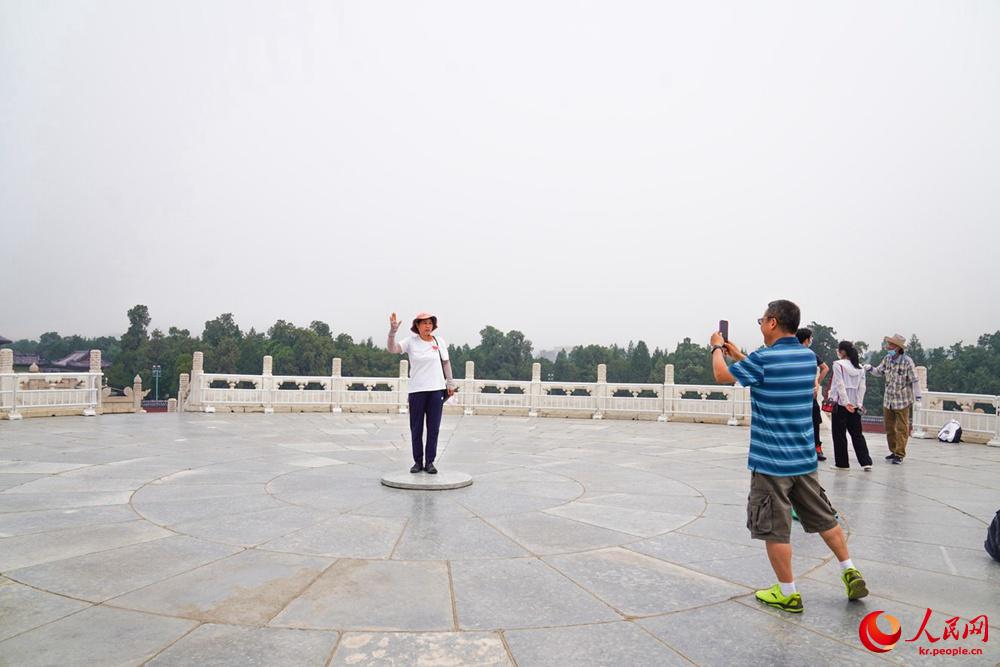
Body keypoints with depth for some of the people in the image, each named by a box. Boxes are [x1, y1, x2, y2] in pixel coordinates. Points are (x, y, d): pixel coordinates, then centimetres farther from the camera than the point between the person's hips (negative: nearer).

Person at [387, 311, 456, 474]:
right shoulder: (410, 341, 0)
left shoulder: (439, 342, 6)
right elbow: (392, 348, -14)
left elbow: (446, 363, 13)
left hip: (437, 389, 2)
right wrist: (392, 330, -27)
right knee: (416, 428, 4)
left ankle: (430, 462, 12)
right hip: (417, 390, -1)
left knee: (433, 428, 3)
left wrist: (450, 383, 11)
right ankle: (418, 462, 15)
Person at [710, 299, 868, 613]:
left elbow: (722, 374, -3)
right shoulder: (808, 356, 4)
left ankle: (788, 594, 15)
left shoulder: (763, 359, -18)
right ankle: (851, 573, 28)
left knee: (775, 529, 6)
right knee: (823, 518, 22)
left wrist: (717, 348, 16)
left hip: (771, 461, -7)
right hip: (804, 458, 7)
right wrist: (737, 354, 25)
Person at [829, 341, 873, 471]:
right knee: (857, 434, 11)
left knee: (839, 434, 4)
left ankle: (842, 463, 8)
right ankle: (866, 462, 6)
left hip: (841, 404, -6)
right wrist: (859, 403, 2)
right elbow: (862, 387, 5)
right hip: (855, 405, 6)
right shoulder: (860, 367, 10)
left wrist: (846, 402, -15)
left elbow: (840, 385, -15)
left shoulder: (838, 364, -8)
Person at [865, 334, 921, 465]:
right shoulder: (887, 358, 2)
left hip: (902, 401, -6)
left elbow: (915, 380, -15)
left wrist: (918, 397, -18)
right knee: (889, 428, 14)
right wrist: (870, 369, -7)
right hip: (888, 400, 6)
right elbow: (879, 371, 14)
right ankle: (893, 451, 27)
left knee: (901, 429, 2)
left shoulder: (907, 361, -16)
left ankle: (899, 454, 9)